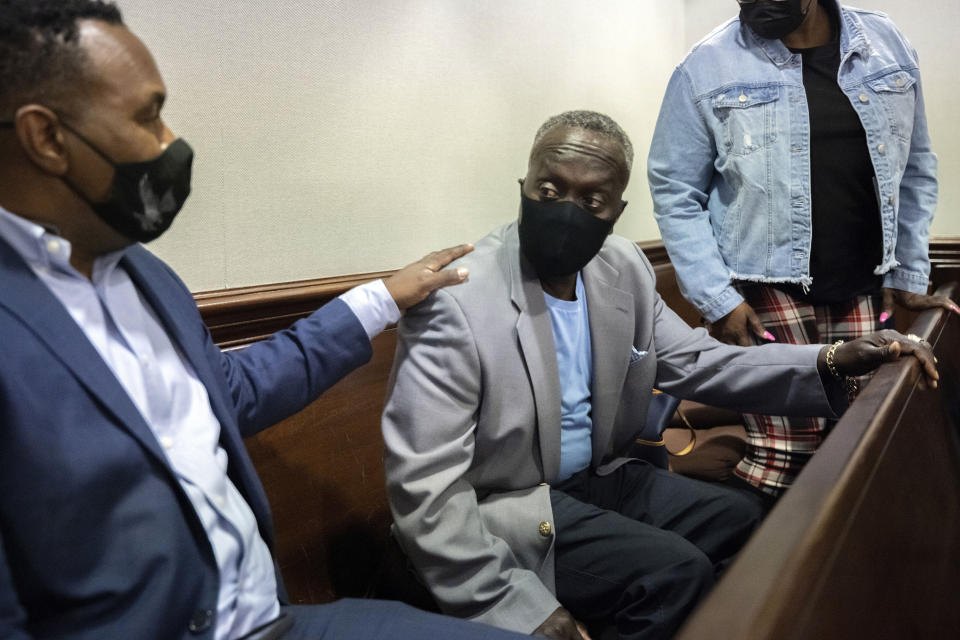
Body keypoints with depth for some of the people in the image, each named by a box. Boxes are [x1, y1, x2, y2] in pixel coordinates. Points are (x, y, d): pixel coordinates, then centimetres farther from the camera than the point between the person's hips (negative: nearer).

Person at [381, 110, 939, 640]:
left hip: (597, 477, 7)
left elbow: (699, 364, 6)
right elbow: (425, 486, -24)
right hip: (508, 509, -7)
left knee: (742, 520, 4)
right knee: (674, 570, -20)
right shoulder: (454, 304, -24)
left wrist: (830, 362, -8)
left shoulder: (623, 267, -2)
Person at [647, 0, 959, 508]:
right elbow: (675, 194, -4)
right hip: (766, 297, -4)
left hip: (866, 295, 5)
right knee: (787, 453, -11)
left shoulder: (887, 46, 8)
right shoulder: (708, 67, -5)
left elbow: (916, 168, 15)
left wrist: (909, 275, 10)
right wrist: (717, 300, -11)